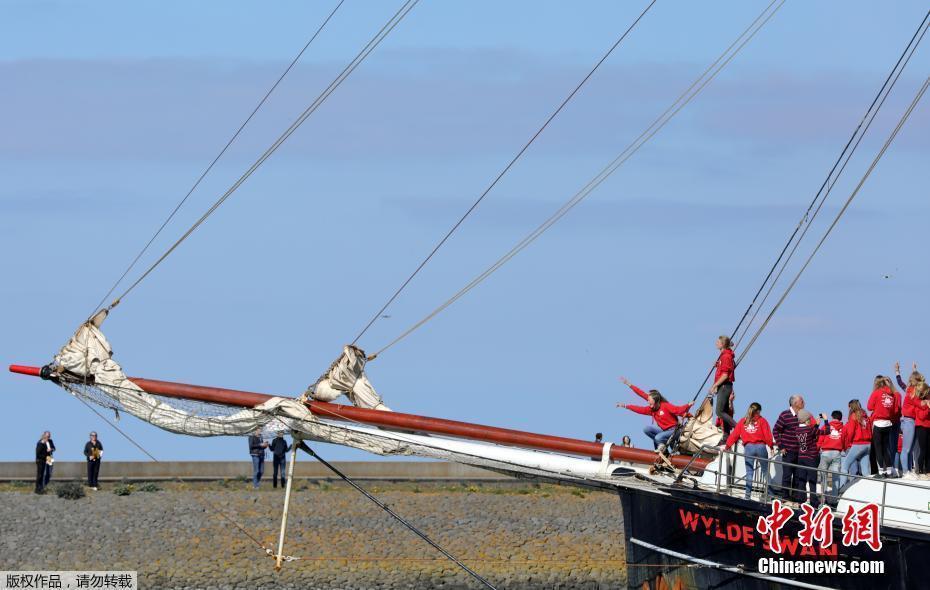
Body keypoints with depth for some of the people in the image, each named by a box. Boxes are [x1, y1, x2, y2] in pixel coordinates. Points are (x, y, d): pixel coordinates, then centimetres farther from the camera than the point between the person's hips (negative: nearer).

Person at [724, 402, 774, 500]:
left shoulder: (743, 422, 10)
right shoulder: (762, 421, 3)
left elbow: (734, 435, 9)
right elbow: (767, 436, -3)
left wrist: (727, 445, 17)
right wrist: (771, 446, 9)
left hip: (748, 447, 1)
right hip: (761, 447, -1)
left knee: (749, 472, 3)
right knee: (765, 470, 9)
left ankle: (748, 494, -3)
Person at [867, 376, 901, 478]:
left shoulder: (876, 393, -6)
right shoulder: (895, 394, 4)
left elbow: (870, 407, -5)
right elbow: (897, 409, 3)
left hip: (878, 423, -4)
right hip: (889, 423, 4)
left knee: (878, 447, 0)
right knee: (886, 447, 13)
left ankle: (881, 471, -5)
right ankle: (889, 470, 10)